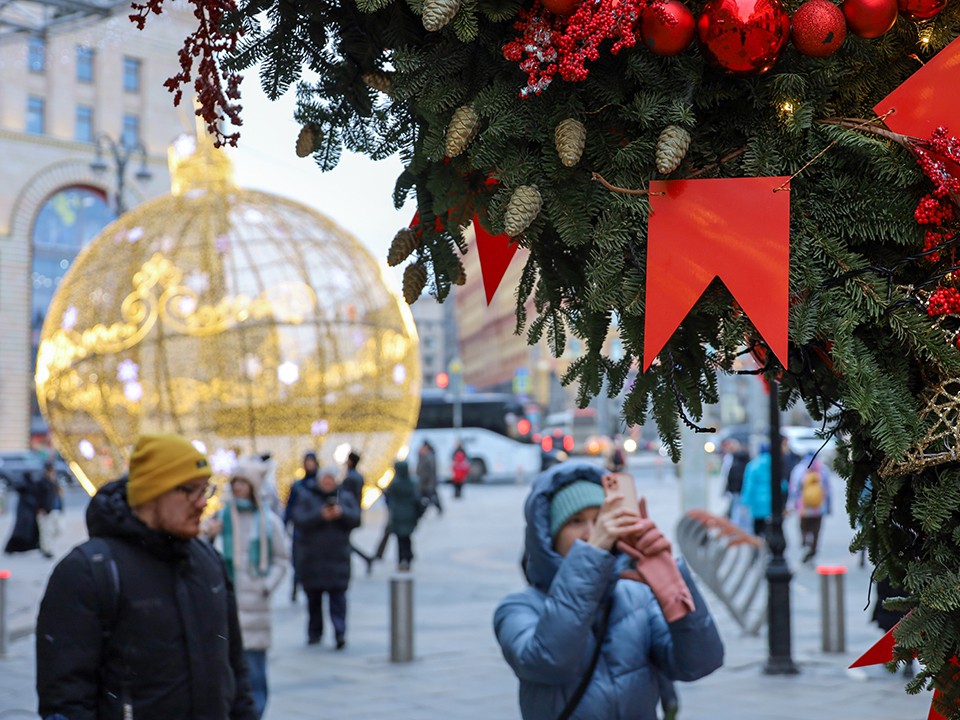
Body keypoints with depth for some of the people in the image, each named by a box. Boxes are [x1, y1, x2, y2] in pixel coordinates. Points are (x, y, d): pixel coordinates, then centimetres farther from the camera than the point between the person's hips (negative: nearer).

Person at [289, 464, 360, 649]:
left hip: (338, 556, 0)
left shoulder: (345, 497, 9)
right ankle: (314, 632, 20)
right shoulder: (305, 496, 3)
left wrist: (342, 513, -18)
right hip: (311, 556, 0)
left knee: (338, 595, -9)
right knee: (313, 596, 7)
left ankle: (340, 632, -13)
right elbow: (298, 519, -10)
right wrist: (320, 515, -20)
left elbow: (356, 519, 0)